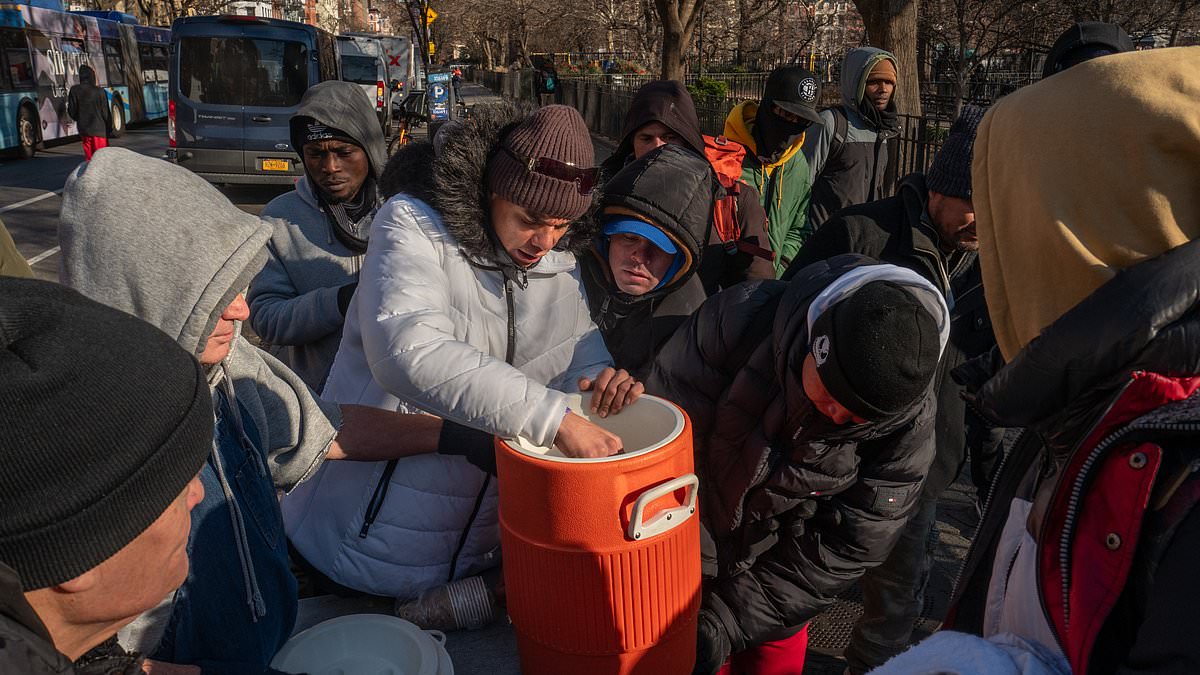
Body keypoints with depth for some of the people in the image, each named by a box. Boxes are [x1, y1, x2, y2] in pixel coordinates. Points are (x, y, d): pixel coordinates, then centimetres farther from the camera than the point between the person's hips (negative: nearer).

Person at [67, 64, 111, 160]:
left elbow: (71, 111, 2)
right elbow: (106, 113, -9)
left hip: (84, 130, 3)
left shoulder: (74, 90, -3)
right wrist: (109, 129, 5)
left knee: (89, 158, 12)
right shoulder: (100, 92, -12)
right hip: (99, 130, -3)